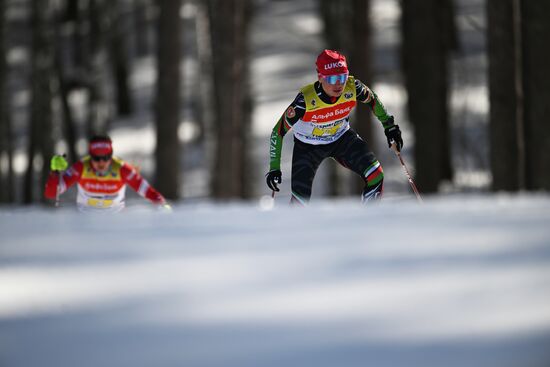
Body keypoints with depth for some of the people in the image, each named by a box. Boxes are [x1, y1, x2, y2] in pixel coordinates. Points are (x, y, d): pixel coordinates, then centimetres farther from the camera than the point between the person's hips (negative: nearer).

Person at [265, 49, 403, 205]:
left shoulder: (352, 88, -27)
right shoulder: (306, 100, -36)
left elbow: (372, 99, -1)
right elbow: (278, 132, -25)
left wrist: (389, 126, 6)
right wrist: (274, 168, -26)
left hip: (341, 138, 3)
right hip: (308, 145, -3)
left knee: (375, 175, -13)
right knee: (301, 199, -14)